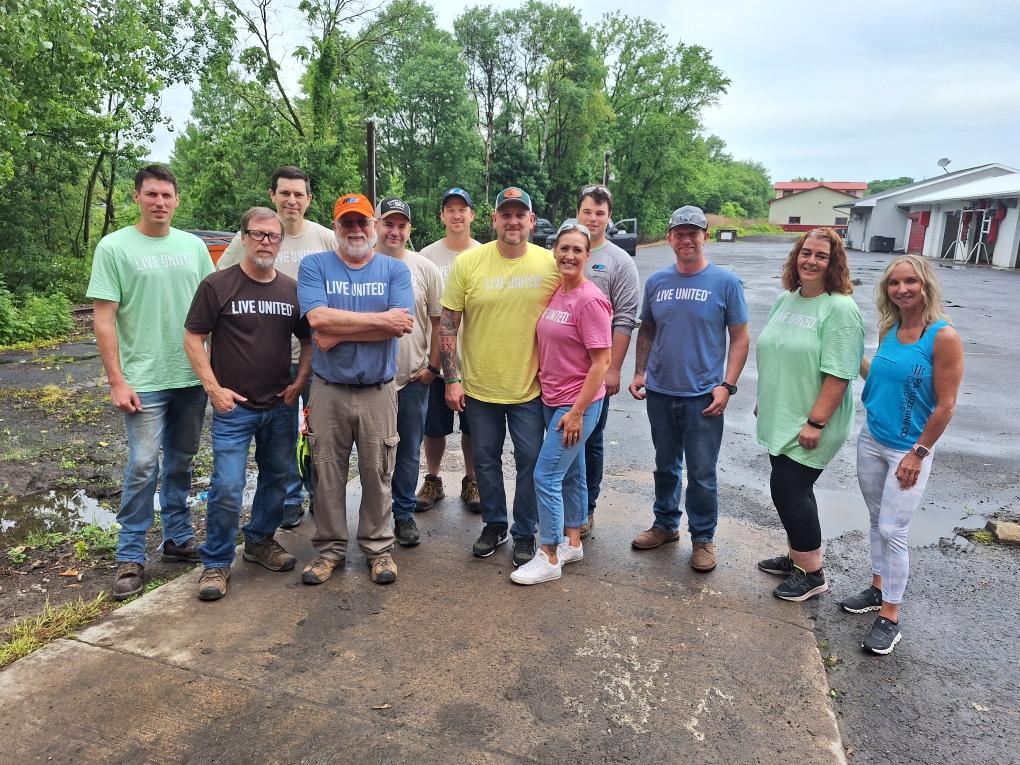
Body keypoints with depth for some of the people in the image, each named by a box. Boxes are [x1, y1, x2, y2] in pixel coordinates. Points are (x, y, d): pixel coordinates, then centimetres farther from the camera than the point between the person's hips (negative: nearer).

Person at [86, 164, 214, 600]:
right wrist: (117, 380, -12)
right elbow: (104, 320, -6)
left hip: (192, 377, 4)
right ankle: (130, 557, 10)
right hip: (144, 381, -4)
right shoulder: (114, 247, -4)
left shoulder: (194, 246, 7)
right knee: (143, 466, -4)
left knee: (181, 463, 14)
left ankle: (178, 538, 28)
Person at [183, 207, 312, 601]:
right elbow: (193, 338, -4)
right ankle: (216, 563, 12)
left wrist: (300, 383, 1)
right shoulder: (217, 285, -5)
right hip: (234, 407, -4)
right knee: (227, 488, -5)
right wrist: (214, 388, -11)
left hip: (281, 406, 4)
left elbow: (309, 340, 13)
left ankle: (261, 541, 36)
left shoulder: (293, 289, 6)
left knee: (276, 479, 15)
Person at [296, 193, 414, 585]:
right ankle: (329, 549, 26)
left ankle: (379, 547, 25)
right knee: (328, 474, 10)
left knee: (378, 474, 9)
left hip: (378, 390, 0)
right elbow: (317, 318, -16)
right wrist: (380, 319, -16)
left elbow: (401, 325, -13)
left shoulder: (395, 269, 3)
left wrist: (338, 333, -14)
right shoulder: (314, 266, 2)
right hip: (327, 390, 0)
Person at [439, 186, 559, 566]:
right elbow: (447, 324, -4)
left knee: (529, 462, 9)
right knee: (486, 460, 15)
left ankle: (525, 532, 29)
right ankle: (494, 524, 36)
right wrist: (452, 379, -6)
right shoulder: (467, 262, -7)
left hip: (530, 388, 0)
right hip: (479, 387, 1)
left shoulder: (551, 264, -6)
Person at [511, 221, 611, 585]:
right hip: (552, 399, 8)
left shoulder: (590, 300, -17)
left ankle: (549, 558, 8)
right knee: (571, 473, 18)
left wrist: (578, 412, -19)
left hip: (576, 404, -8)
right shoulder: (556, 292, 6)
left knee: (546, 476, -6)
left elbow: (601, 362, -18)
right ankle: (573, 542, 32)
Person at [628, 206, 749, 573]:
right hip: (660, 393, 4)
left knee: (701, 474, 4)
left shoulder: (725, 282, -5)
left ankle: (703, 537, 22)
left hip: (703, 397, -3)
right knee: (666, 466, 17)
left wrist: (727, 385, -12)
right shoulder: (657, 281, 5)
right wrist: (640, 372, 4)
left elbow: (739, 338, -3)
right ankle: (666, 524, 34)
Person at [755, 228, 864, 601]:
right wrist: (764, 400, 18)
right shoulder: (786, 299, 8)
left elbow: (839, 373, -20)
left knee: (787, 489, -4)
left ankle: (812, 574, 13)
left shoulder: (840, 309, -15)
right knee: (794, 489, 16)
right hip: (779, 419, 7)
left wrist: (816, 422, -22)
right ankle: (797, 556, 33)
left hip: (808, 426, -7)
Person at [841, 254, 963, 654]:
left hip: (908, 450, -6)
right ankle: (878, 589, 34)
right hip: (871, 441, 6)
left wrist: (918, 454, -14)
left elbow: (945, 405, -15)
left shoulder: (943, 337, -16)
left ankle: (890, 616, 14)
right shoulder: (888, 329, 2)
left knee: (893, 531, -1)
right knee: (877, 521, 17)